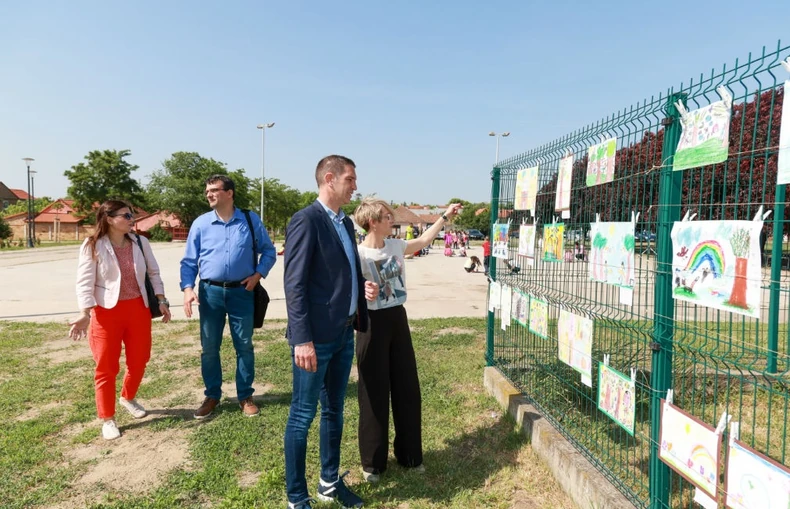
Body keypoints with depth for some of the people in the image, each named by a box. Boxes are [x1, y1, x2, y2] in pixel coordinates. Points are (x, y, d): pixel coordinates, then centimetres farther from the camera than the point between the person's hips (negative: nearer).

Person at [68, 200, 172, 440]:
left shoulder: (140, 242, 4)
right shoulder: (92, 246, -8)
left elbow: (154, 273, 10)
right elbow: (85, 282, -11)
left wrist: (161, 300, 4)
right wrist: (85, 313, -21)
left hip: (138, 308, 4)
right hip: (106, 312, -4)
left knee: (139, 360, 14)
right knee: (107, 367, 4)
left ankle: (128, 398, 41)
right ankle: (108, 419, 17)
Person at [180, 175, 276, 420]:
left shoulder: (251, 221, 0)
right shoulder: (200, 223, 2)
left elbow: (268, 251, 7)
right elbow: (189, 261, 2)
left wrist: (258, 274, -7)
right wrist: (188, 288, -11)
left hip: (241, 292, -1)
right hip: (210, 292, 1)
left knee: (244, 346, 8)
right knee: (209, 347, 9)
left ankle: (245, 396, 22)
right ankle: (212, 395, 26)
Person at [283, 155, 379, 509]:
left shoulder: (346, 223, 13)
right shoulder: (306, 220, -13)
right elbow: (294, 284, -18)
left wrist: (364, 286, 1)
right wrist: (302, 338, -22)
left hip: (344, 334, 8)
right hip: (316, 337, -8)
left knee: (334, 411, 18)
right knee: (303, 415, 5)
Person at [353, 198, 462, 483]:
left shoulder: (395, 246, 5)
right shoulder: (358, 254, -13)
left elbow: (424, 240, 22)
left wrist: (446, 217, 23)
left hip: (398, 319, 6)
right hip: (373, 322, -6)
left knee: (407, 388, 12)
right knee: (374, 392, 3)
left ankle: (410, 455, 29)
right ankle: (373, 462, 19)